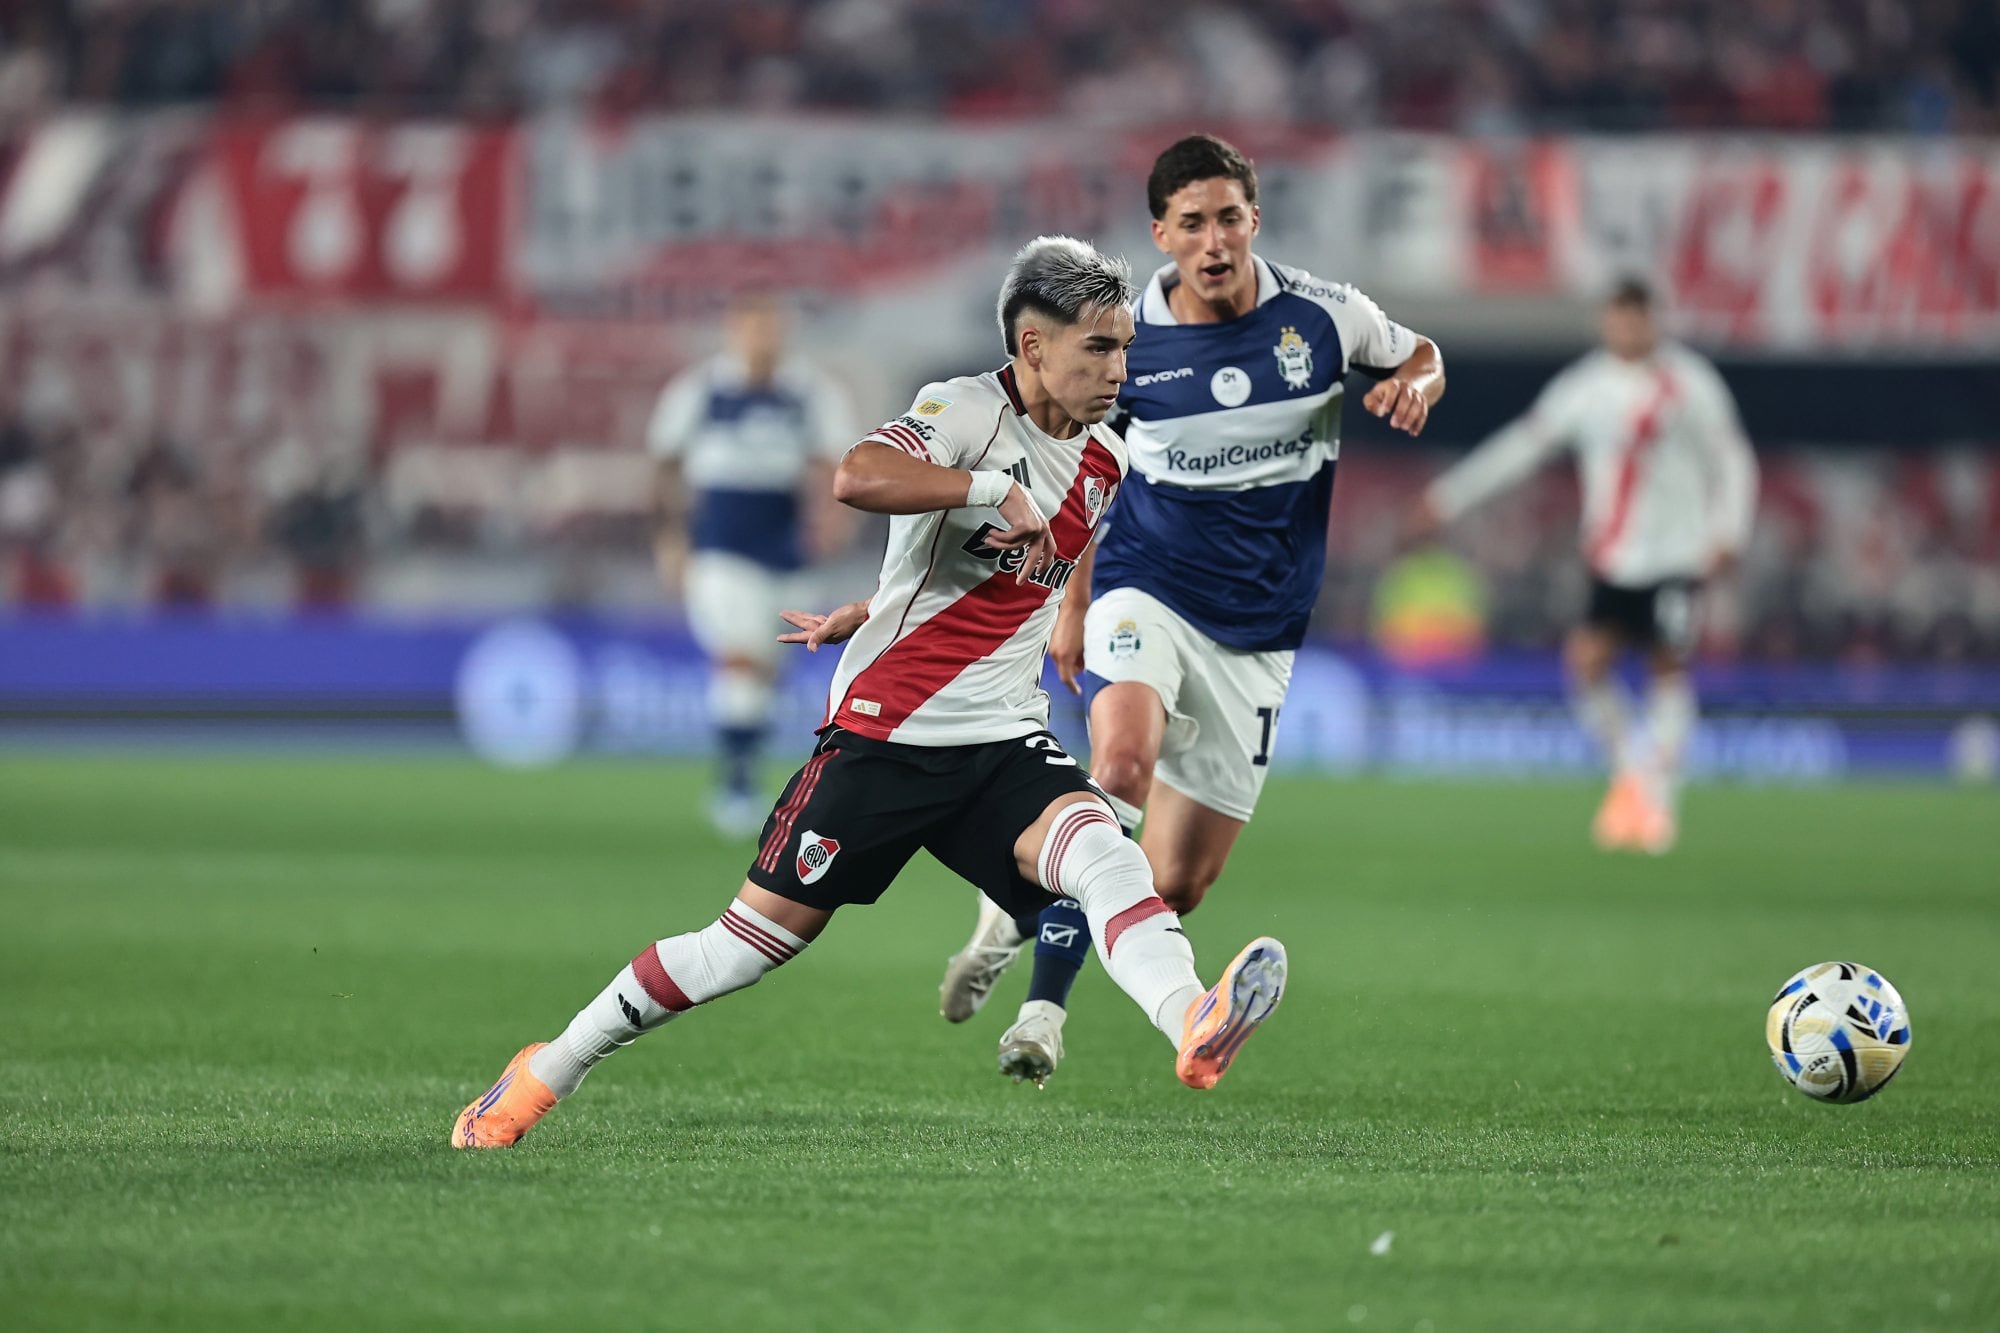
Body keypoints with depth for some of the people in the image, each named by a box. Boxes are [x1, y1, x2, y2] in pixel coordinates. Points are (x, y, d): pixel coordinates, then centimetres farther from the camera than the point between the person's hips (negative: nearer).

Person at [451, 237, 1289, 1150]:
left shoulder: (1104, 466, 11)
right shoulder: (967, 411, -11)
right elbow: (857, 478, -34)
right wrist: (992, 487, -28)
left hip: (1004, 745, 5)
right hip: (886, 731, -5)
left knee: (1102, 853, -26)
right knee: (757, 937, 1)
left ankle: (1193, 1028, -51)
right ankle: (547, 1071, 18)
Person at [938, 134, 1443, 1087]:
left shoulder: (1321, 316, -5)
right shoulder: (1124, 340, -5)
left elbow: (1417, 355, 15)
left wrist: (1413, 385, -9)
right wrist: (1073, 607, 14)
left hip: (1259, 630, 2)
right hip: (1148, 590, -2)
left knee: (1176, 886, 0)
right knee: (1123, 759, -33)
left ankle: (1029, 917, 30)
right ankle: (1043, 1006, -18)